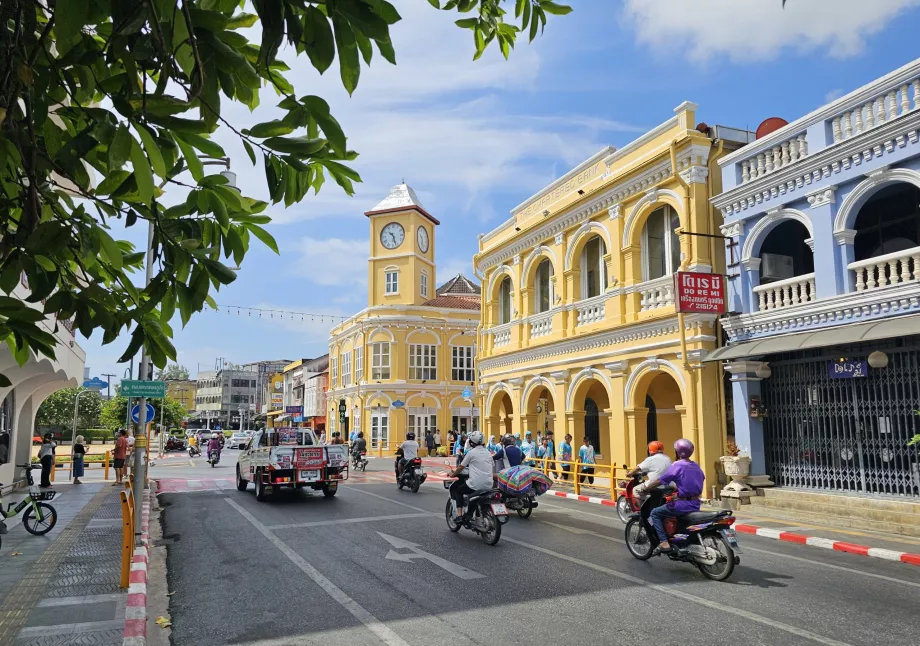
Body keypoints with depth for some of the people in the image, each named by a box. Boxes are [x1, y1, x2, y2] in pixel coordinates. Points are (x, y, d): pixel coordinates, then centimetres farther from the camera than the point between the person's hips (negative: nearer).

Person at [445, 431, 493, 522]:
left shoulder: (471, 452, -4)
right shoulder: (488, 453, 13)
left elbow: (461, 467, 5)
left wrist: (452, 474, 24)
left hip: (476, 485, -6)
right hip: (488, 485, 6)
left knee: (455, 489, 16)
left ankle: (459, 515, 2)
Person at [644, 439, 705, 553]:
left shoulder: (676, 466, -13)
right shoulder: (696, 466, 9)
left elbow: (659, 481, -11)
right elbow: (702, 478, 26)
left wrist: (645, 489, 3)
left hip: (683, 505, -8)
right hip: (696, 504, 8)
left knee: (655, 513, 6)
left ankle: (664, 542, -7)